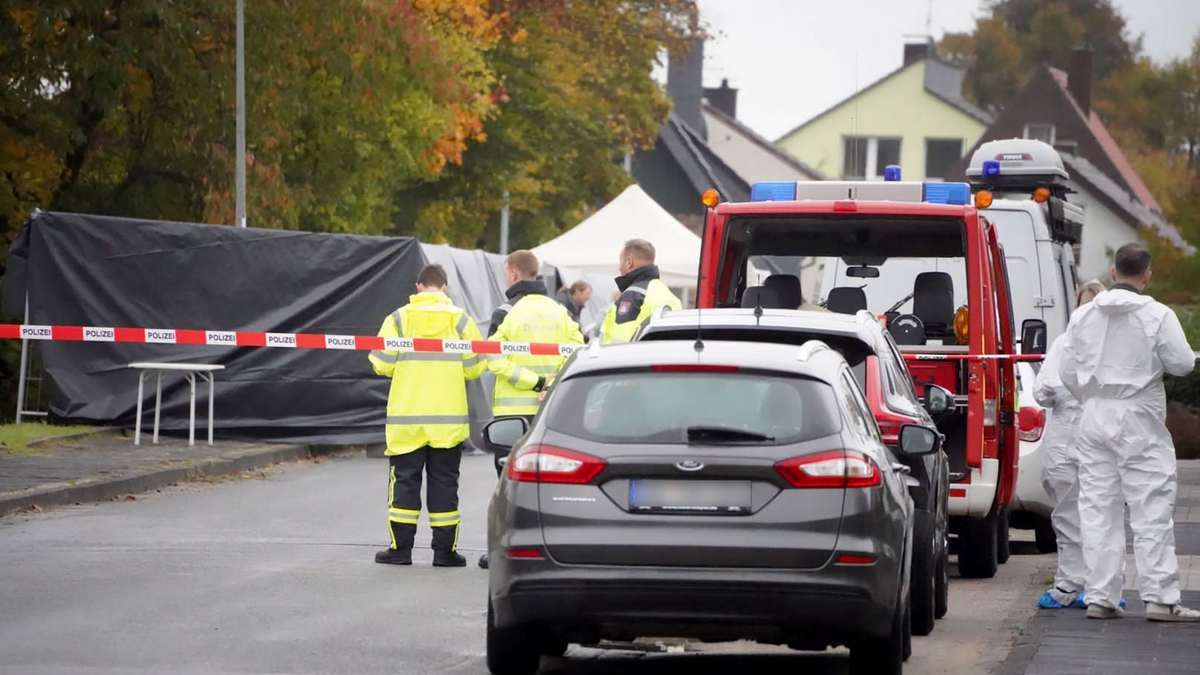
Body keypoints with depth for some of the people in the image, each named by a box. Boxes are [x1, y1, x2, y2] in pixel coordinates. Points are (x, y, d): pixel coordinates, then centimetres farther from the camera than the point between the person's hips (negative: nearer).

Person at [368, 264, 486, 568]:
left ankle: (400, 548, 6)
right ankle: (445, 550, 5)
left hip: (406, 418, 0)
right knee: (444, 482, 5)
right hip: (448, 419, 0)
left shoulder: (399, 319, -2)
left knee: (404, 480, 6)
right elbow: (475, 366, -1)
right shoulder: (460, 320, -1)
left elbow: (381, 363, -5)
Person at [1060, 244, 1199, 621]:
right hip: (1139, 420, -4)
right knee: (1151, 509, -2)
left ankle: (1100, 597, 7)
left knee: (1098, 508, 8)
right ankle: (1159, 598, -6)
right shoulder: (1157, 316, -10)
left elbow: (1069, 372, 7)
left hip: (1094, 417, 4)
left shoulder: (1083, 316, 5)